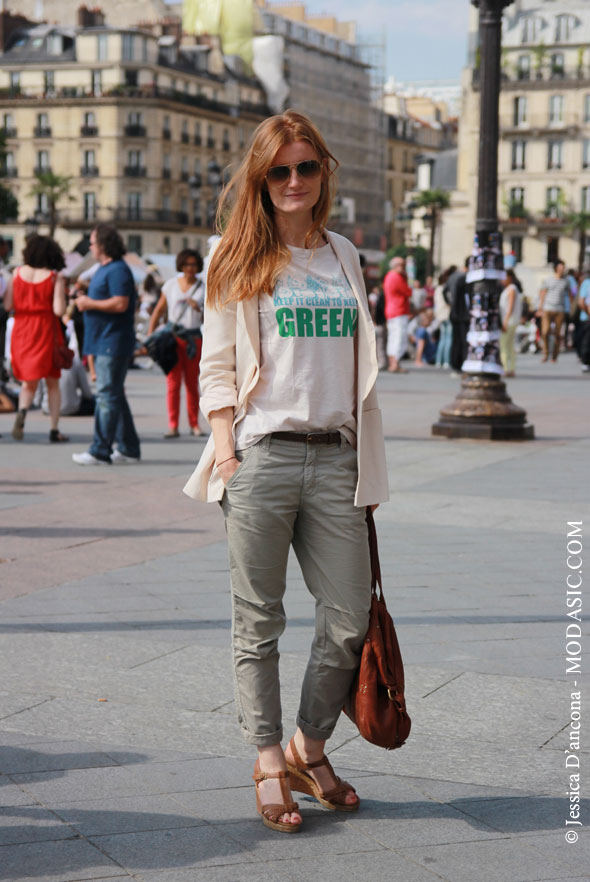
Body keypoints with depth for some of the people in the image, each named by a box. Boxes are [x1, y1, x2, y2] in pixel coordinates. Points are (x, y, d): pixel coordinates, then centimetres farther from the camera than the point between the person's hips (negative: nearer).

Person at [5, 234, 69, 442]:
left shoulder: (18, 273, 1)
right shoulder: (55, 277, -8)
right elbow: (59, 310, -13)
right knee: (53, 383, 11)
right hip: (46, 332, -2)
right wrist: (63, 293, 5)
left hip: (21, 331, 2)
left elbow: (7, 306, 1)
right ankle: (54, 430, 8)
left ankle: (22, 410, -19)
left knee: (28, 382, 12)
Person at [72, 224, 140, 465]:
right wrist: (85, 299, 11)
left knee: (107, 395, -10)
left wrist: (90, 303, -14)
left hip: (113, 343, -11)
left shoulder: (118, 270, -14)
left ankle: (100, 451, -10)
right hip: (103, 343, 11)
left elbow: (120, 303, -24)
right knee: (114, 396, 13)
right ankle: (128, 449, 18)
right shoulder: (104, 269, 19)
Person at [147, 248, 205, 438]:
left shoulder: (203, 288, 5)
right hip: (173, 337, 0)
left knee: (192, 383, 4)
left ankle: (194, 424, 14)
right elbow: (159, 311, 11)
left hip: (194, 338, 0)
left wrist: (198, 309, -16)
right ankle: (173, 426, -5)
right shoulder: (171, 285, 7)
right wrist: (150, 336, 4)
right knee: (173, 382, -6)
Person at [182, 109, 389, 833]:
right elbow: (217, 366, 3)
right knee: (259, 622, 3)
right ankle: (269, 762, 14)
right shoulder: (239, 258, 5)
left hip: (335, 458, 4)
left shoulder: (344, 256, 16)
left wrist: (368, 470, 14)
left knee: (349, 621, 2)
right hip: (262, 455, -3)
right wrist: (225, 449, -10)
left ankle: (309, 749, 20)